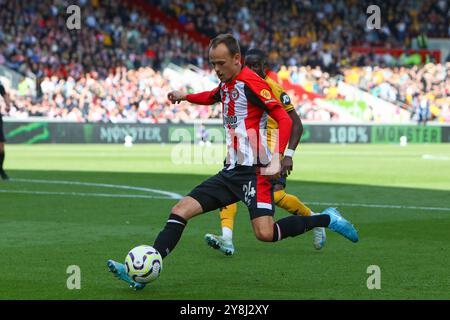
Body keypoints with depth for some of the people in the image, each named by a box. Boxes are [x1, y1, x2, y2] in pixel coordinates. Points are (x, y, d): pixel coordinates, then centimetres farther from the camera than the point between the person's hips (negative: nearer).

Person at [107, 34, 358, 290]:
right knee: (180, 211, -2)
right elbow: (212, 97, 41)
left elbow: (285, 119, -18)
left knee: (265, 233, -22)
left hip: (254, 171, -8)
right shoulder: (227, 84, 15)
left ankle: (326, 220, -1)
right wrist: (186, 97, 23)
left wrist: (277, 159, -29)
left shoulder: (250, 82, -12)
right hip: (231, 172, 8)